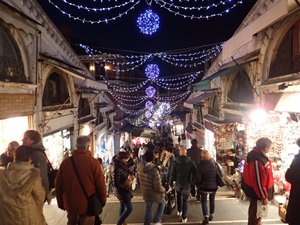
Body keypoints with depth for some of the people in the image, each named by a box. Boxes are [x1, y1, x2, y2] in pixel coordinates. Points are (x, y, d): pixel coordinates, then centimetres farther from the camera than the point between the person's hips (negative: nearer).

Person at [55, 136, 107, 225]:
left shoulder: (65, 162, -4)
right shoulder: (93, 162, -14)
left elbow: (58, 185, 3)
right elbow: (100, 185, -12)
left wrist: (61, 203, 16)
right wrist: (102, 201, 4)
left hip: (70, 204, 4)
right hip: (88, 205, -3)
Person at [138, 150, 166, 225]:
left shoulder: (140, 167, -15)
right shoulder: (154, 170, -34)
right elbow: (158, 187, -28)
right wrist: (163, 190, -7)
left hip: (145, 193, 5)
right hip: (154, 194, -4)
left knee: (148, 209, 27)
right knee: (162, 203, 27)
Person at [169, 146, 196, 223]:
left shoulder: (175, 162, -12)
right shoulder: (190, 162, -13)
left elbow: (173, 173, -9)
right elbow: (194, 173, -12)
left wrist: (171, 182, 4)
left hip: (178, 183, 1)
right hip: (187, 183, -1)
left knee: (179, 196, 27)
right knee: (185, 200, 10)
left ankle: (179, 211, 35)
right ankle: (184, 217, 12)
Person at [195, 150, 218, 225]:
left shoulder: (200, 165, -17)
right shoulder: (214, 163, -6)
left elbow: (198, 177, -15)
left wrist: (197, 185, 1)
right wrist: (217, 183, 12)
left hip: (204, 186, -3)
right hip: (214, 186, 3)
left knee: (204, 201, 11)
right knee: (212, 200, 22)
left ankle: (206, 217, 2)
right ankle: (211, 215, 33)